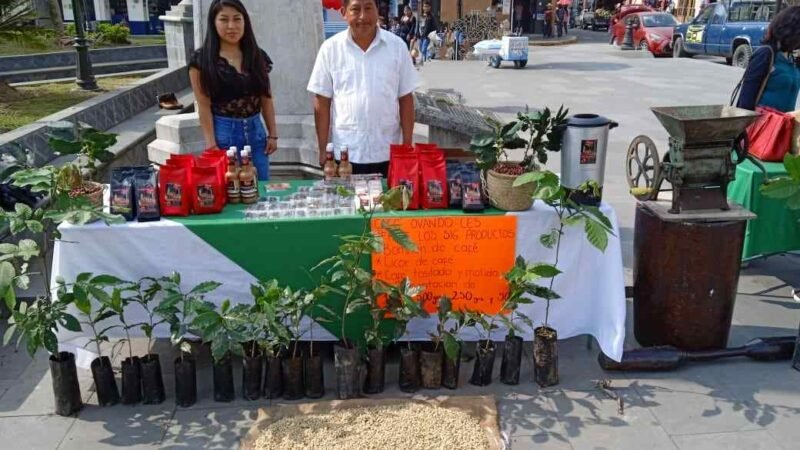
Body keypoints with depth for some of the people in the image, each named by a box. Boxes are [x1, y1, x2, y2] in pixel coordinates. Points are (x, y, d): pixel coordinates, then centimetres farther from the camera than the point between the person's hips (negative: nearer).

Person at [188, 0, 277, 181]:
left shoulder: (258, 57, 8)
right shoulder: (202, 60, -5)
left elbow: (266, 99, 10)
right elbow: (204, 106, -8)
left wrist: (273, 133, 7)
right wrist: (211, 144, -13)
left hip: (255, 131, 4)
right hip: (223, 132, -4)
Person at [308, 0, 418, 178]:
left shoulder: (397, 46, 0)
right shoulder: (330, 48, -2)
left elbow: (406, 99, 3)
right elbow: (322, 103, 1)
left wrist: (407, 146, 0)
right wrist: (323, 150, -1)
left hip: (387, 154, 1)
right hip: (345, 154, 0)